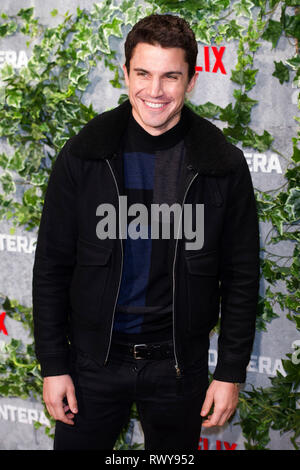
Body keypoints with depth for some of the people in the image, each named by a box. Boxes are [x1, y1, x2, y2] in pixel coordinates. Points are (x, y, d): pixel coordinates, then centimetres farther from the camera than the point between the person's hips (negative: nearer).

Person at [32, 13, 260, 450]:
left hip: (180, 363, 0)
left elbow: (241, 277, -1)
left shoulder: (224, 165, -7)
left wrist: (231, 373, -2)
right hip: (94, 358, 0)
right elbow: (51, 266, -2)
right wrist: (53, 365, -3)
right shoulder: (83, 155, -7)